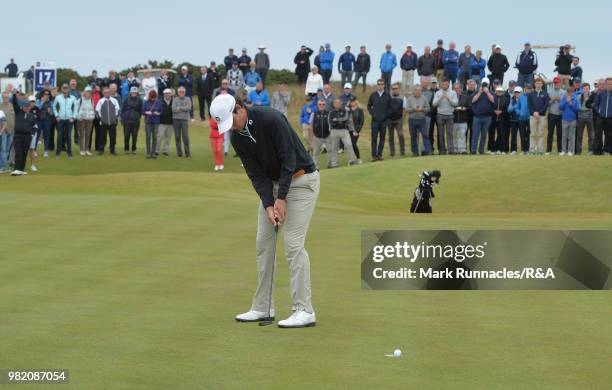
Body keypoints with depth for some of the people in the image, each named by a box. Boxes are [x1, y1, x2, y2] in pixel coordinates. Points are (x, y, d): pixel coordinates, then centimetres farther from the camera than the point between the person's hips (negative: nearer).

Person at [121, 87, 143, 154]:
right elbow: (123, 109, 5)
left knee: (135, 135, 1)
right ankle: (126, 149, 11)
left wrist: (138, 117, 2)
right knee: (126, 135, 2)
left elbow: (141, 110, 10)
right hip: (127, 120, 0)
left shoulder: (139, 100, 2)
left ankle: (134, 149, 11)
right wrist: (122, 118, 1)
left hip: (135, 120, 0)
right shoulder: (126, 100, 1)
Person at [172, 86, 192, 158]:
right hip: (176, 119, 1)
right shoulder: (175, 99, 10)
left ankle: (188, 154, -6)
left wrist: (179, 108, -6)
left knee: (185, 136, -8)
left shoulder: (187, 99, 10)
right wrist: (184, 109, -8)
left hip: (184, 120, -1)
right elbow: (173, 109, -4)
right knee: (177, 137, 2)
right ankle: (179, 153, 9)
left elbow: (189, 107, -7)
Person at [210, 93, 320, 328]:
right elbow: (256, 174, -5)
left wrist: (281, 199, -24)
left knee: (293, 243, -14)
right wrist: (268, 205, -19)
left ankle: (304, 310, -13)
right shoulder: (237, 138, -4)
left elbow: (289, 159, -24)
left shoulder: (271, 119, -26)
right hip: (272, 183, 7)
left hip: (300, 179, -7)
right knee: (264, 243, 5)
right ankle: (263, 308, 11)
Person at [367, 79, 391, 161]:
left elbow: (390, 107, 8)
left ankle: (379, 154, 11)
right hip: (375, 120, 0)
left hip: (384, 120, 0)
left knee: (382, 138, 4)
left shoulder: (387, 95, 2)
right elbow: (369, 105, 14)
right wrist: (371, 112, 0)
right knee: (374, 138, -1)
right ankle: (374, 155, 1)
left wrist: (387, 114, -3)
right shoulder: (373, 95, 4)